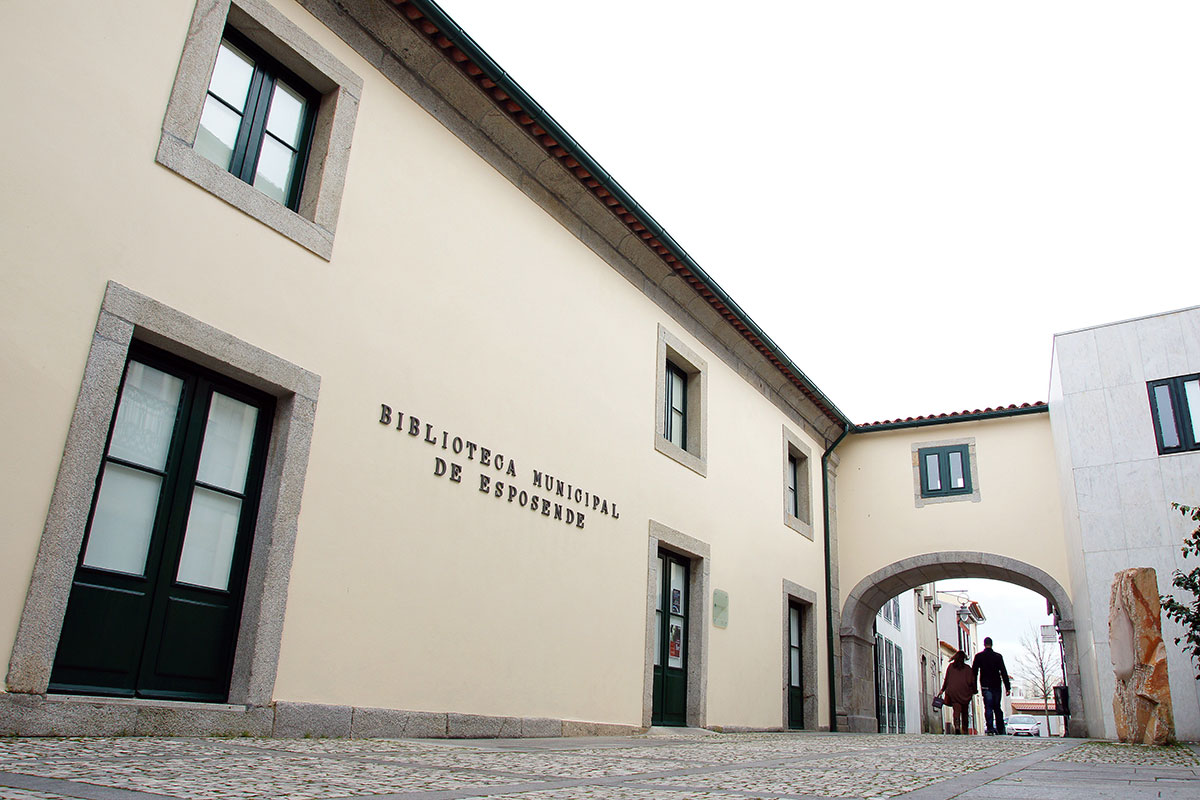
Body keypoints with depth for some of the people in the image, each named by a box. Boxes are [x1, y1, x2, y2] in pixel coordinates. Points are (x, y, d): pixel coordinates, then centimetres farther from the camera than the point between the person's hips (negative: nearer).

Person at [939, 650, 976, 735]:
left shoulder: (951, 666, 8)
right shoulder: (967, 668, 5)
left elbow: (946, 679, 9)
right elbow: (972, 680, 2)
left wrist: (942, 690, 16)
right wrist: (974, 690, 15)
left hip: (953, 691, 0)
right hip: (965, 693, 0)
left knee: (956, 709, -9)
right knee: (964, 711, 13)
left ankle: (957, 726, -33)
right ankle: (964, 729, 13)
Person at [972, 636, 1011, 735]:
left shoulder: (978, 656, 1)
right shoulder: (998, 656, 2)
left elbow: (974, 672, 1)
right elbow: (1004, 672, -1)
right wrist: (1007, 687, 0)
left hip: (985, 686, -1)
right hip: (996, 686, 2)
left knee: (988, 708, -5)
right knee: (997, 708, 12)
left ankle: (990, 728, -18)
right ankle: (1000, 730, 11)